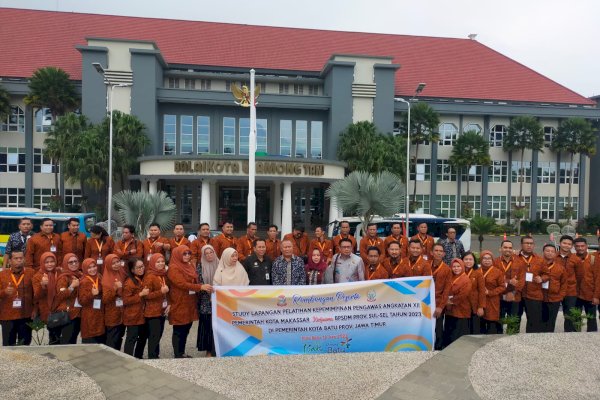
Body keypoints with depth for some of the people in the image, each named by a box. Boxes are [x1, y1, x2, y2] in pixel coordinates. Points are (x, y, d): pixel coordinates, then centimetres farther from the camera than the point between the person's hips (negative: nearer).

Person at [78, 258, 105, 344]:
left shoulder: (99, 278, 7)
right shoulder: (84, 282, -11)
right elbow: (82, 301, -16)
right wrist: (92, 294, -29)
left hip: (100, 315, 6)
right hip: (89, 318, -6)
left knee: (101, 342, 11)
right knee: (90, 343, -2)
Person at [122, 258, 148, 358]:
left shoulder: (142, 279, 9)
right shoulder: (129, 282, -17)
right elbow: (126, 300, -21)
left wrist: (145, 293, 8)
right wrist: (140, 294, -23)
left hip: (141, 314, 9)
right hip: (132, 316, -9)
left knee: (143, 336, 16)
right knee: (132, 338, -4)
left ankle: (138, 357, 30)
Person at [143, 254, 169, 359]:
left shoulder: (164, 275, 8)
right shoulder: (149, 276, -14)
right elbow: (146, 295, -17)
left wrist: (168, 304, 6)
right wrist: (161, 291, -26)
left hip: (162, 311, 7)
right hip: (152, 312, -7)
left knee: (158, 334, 14)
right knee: (154, 335, -4)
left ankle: (156, 355, 24)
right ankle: (152, 358, 6)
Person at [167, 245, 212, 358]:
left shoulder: (190, 266, 15)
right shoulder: (173, 268, -13)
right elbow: (182, 284, -23)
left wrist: (204, 287, 0)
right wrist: (200, 287, -29)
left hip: (190, 304, 8)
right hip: (179, 304, -8)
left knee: (186, 329, 14)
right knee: (179, 331, 1)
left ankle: (182, 353, 25)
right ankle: (178, 355, 11)